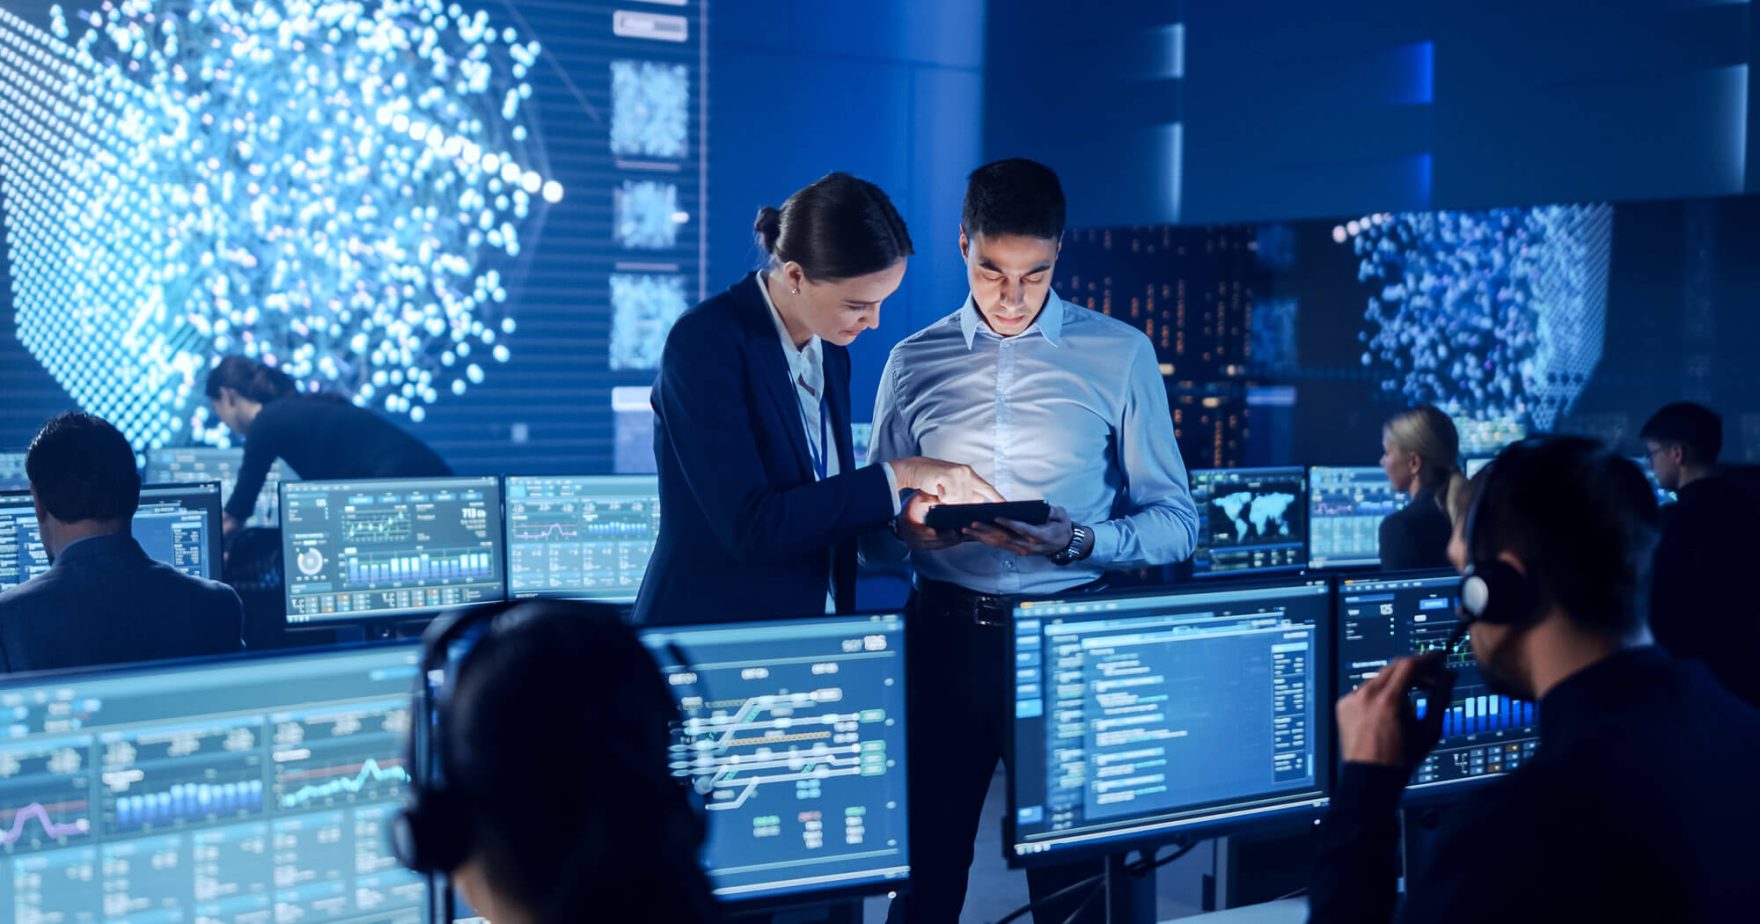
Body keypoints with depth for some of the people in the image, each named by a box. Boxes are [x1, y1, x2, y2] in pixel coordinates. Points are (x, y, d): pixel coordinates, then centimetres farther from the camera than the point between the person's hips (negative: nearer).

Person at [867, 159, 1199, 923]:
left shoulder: (1120, 356, 2)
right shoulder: (914, 363, 7)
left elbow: (1175, 522, 1)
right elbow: (872, 536, 9)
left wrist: (1075, 542, -18)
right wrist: (907, 529, -14)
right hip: (944, 636, 2)